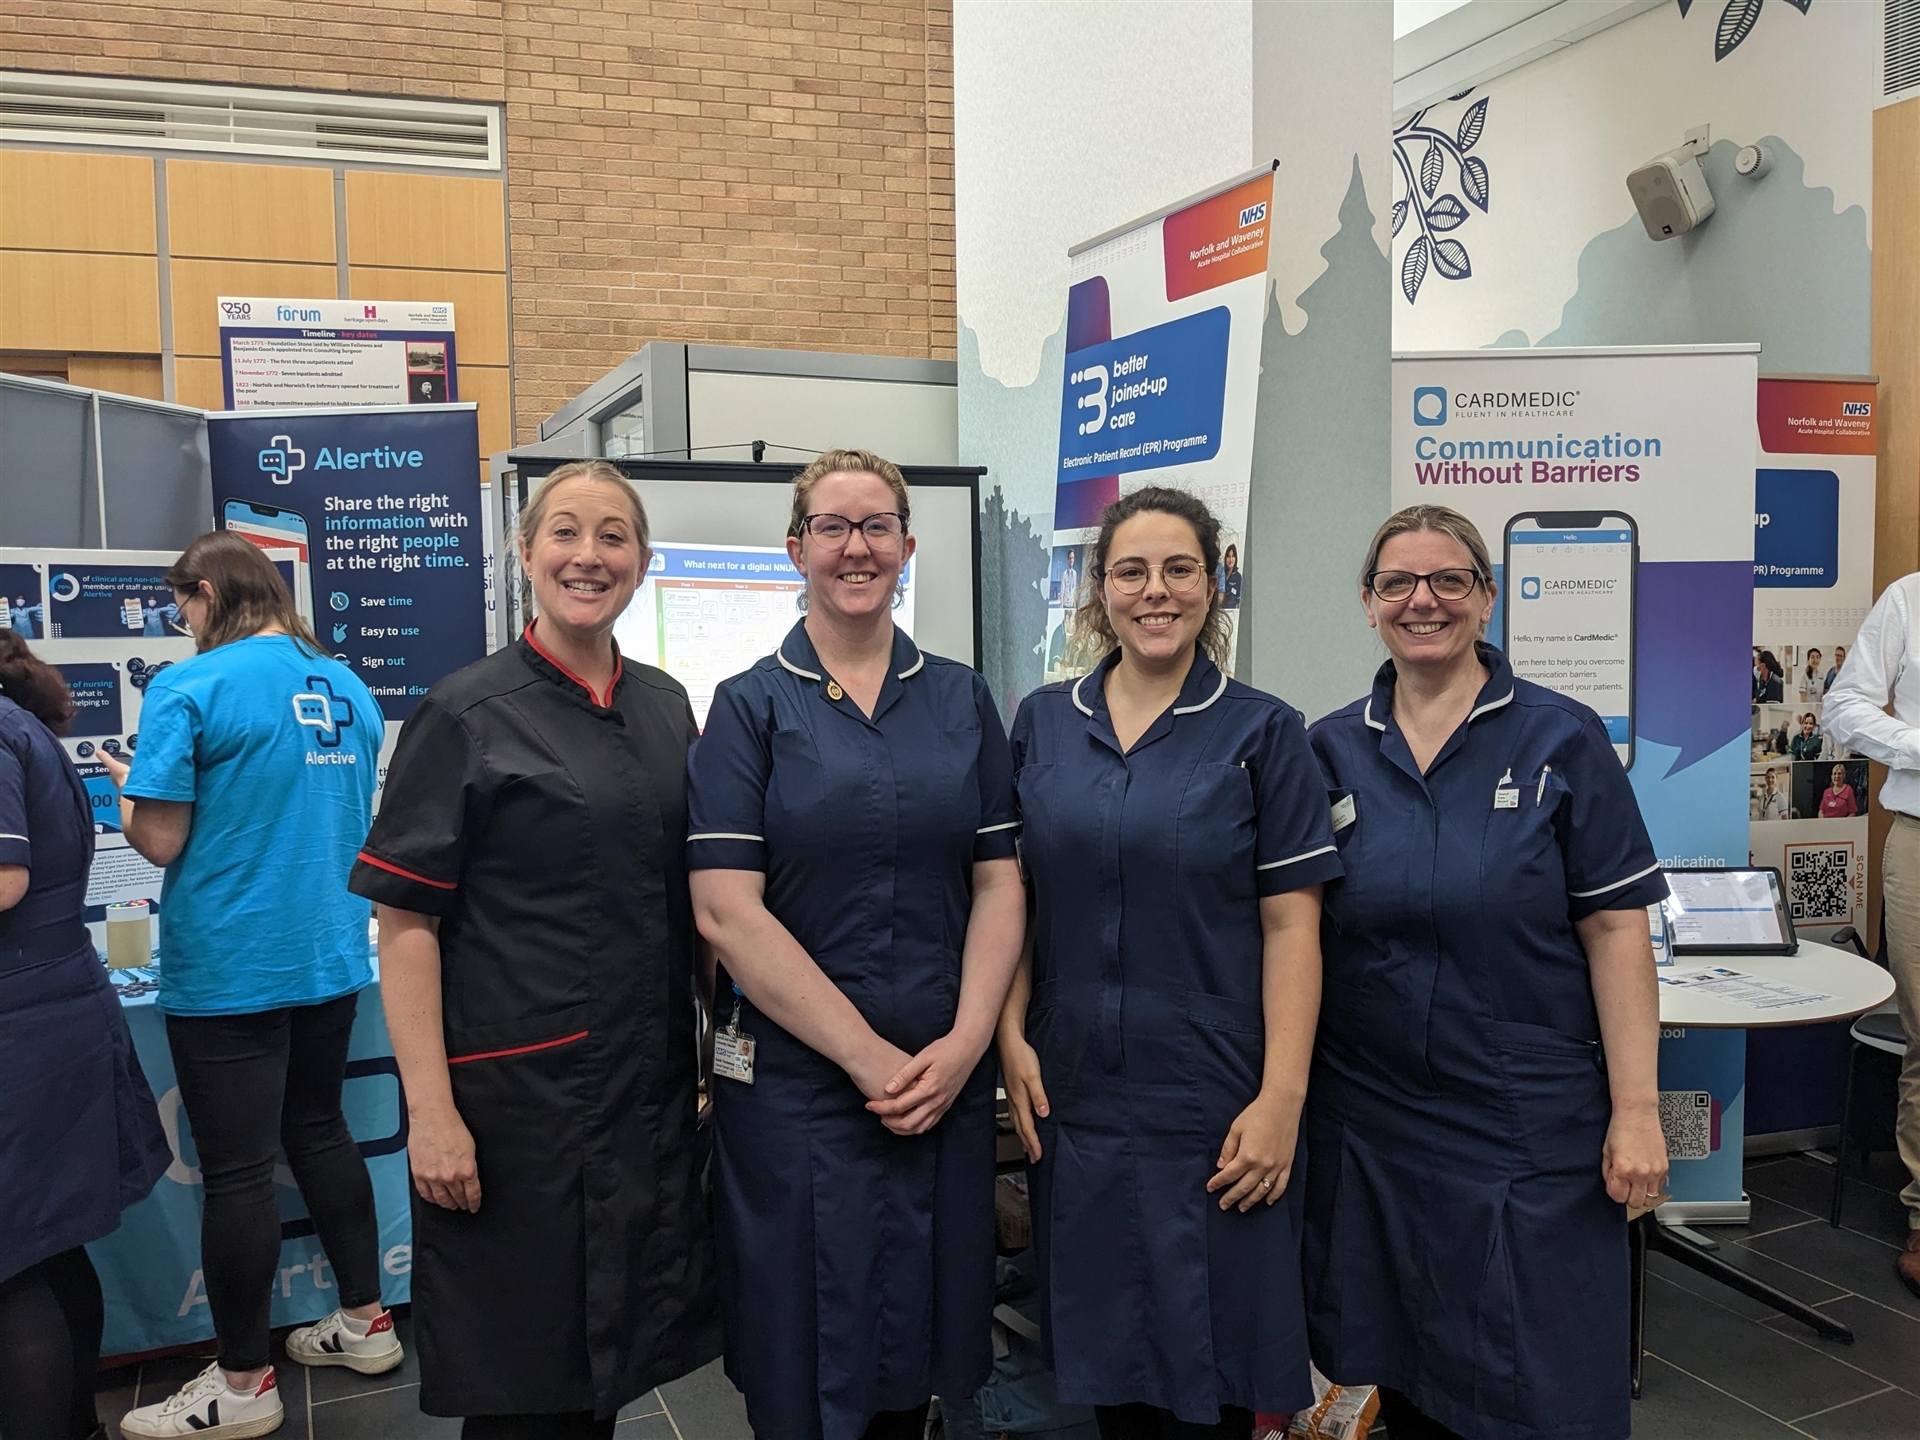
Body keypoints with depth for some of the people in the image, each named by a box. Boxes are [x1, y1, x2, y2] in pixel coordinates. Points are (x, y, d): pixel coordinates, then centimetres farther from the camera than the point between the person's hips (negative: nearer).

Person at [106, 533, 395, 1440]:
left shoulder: (190, 689, -14)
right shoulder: (348, 690, 6)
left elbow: (161, 842, -15)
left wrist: (128, 788, 6)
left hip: (229, 972, -6)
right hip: (331, 958, 7)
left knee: (237, 1172, 4)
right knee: (319, 1130, 20)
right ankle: (366, 1321, 31)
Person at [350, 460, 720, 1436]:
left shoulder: (666, 708, 8)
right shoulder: (466, 715, -8)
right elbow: (406, 921, -11)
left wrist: (716, 1055, 11)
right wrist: (431, 1110, -17)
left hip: (651, 1086, 5)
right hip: (518, 1091, -5)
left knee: (616, 1355, 16)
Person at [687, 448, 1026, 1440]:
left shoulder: (962, 700, 7)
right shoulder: (750, 708, -3)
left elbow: (999, 883, 4)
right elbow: (726, 911, -11)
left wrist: (963, 1044, -9)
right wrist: (868, 1056, -13)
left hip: (946, 1084, 3)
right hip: (795, 1085, -3)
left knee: (918, 1355, 15)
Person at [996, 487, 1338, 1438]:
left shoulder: (1262, 733, -3)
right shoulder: (1042, 723, 5)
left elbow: (1291, 926, -6)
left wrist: (1281, 1098, -12)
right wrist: (1012, 1037, -2)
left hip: (1210, 1099, -2)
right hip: (1075, 1092, 3)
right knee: (1106, 1355, 14)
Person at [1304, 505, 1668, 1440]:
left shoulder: (1561, 740, -4)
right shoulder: (1330, 751, 3)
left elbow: (1615, 929, -5)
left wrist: (1636, 1110, -9)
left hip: (1533, 1123, -2)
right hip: (1369, 1122, 3)